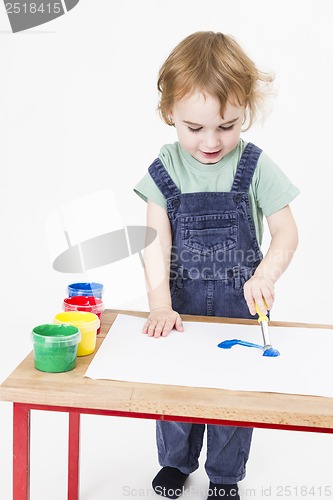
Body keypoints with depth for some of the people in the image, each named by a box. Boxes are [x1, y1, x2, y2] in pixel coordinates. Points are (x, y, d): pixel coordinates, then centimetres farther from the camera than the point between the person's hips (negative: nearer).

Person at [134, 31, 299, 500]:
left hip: (238, 302, -1)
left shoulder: (255, 167, -12)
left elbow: (286, 232, -9)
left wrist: (265, 274, -27)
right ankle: (176, 461, 42)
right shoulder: (165, 169, -8)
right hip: (182, 301, 2)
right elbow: (158, 241, -10)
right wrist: (160, 304, -19)